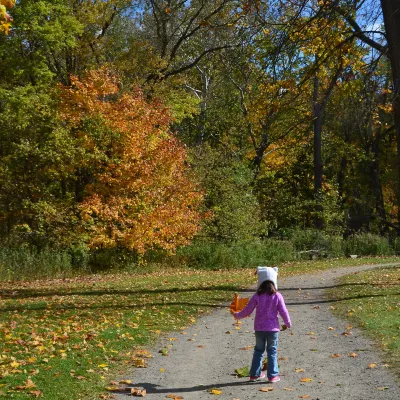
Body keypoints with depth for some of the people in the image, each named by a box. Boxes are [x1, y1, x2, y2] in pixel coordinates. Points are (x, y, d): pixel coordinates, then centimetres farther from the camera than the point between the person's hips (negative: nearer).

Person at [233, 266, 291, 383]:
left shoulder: (257, 296, -7)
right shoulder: (277, 296, -9)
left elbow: (247, 311, -3)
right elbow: (283, 312, -6)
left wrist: (237, 315, 15)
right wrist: (288, 324, 11)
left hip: (259, 328, 1)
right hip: (273, 328, -1)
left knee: (258, 351, 14)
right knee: (272, 351, 9)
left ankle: (254, 374, 21)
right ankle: (272, 375, 9)